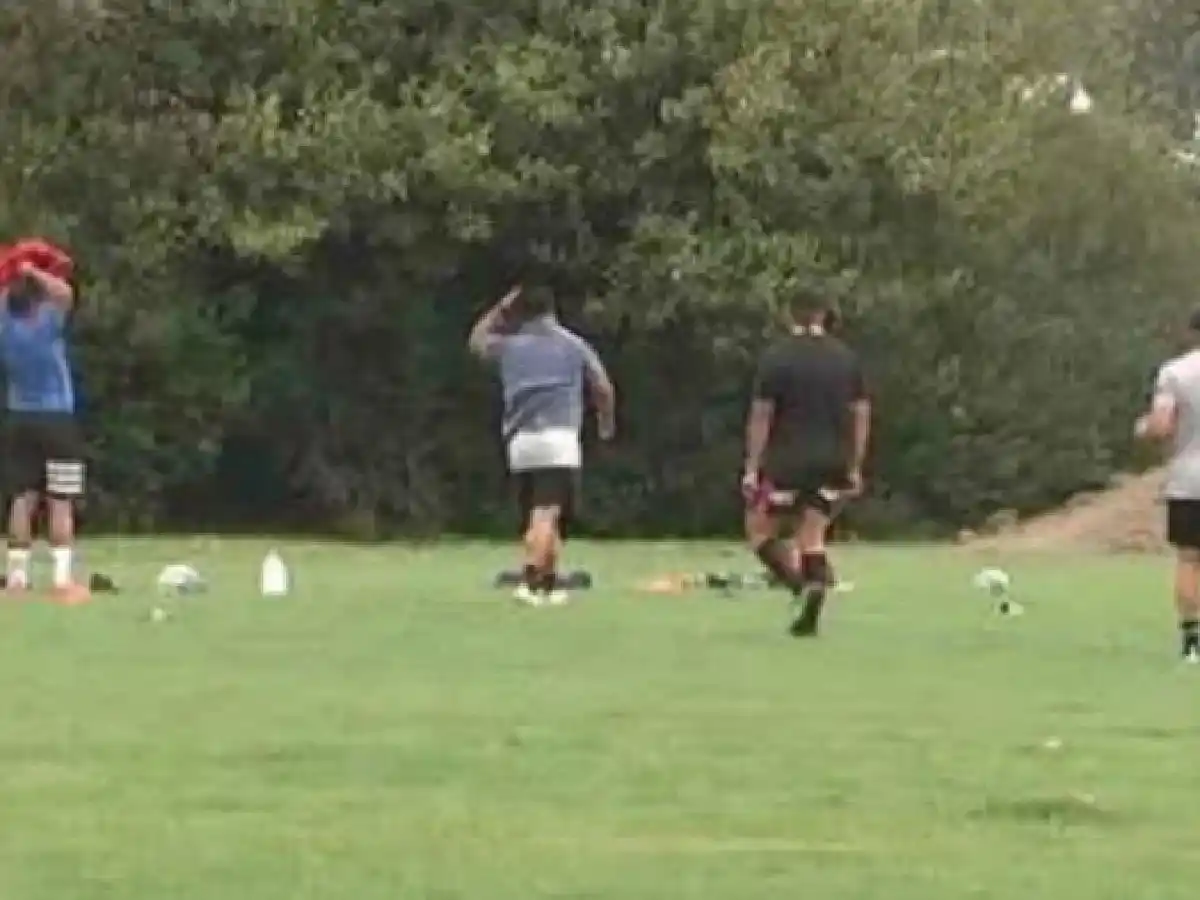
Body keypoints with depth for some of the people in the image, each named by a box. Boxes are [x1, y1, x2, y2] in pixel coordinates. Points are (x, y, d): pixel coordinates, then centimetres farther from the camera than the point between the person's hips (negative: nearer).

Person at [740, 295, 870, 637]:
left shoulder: (776, 357, -6)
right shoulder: (846, 358, 6)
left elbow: (761, 415, -9)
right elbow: (861, 413, 7)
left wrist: (752, 468, -6)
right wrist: (854, 468, 13)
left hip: (787, 461, -4)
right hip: (833, 464, 4)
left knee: (759, 529, 10)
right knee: (812, 537, 10)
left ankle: (801, 587, -12)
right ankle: (809, 615, -1)